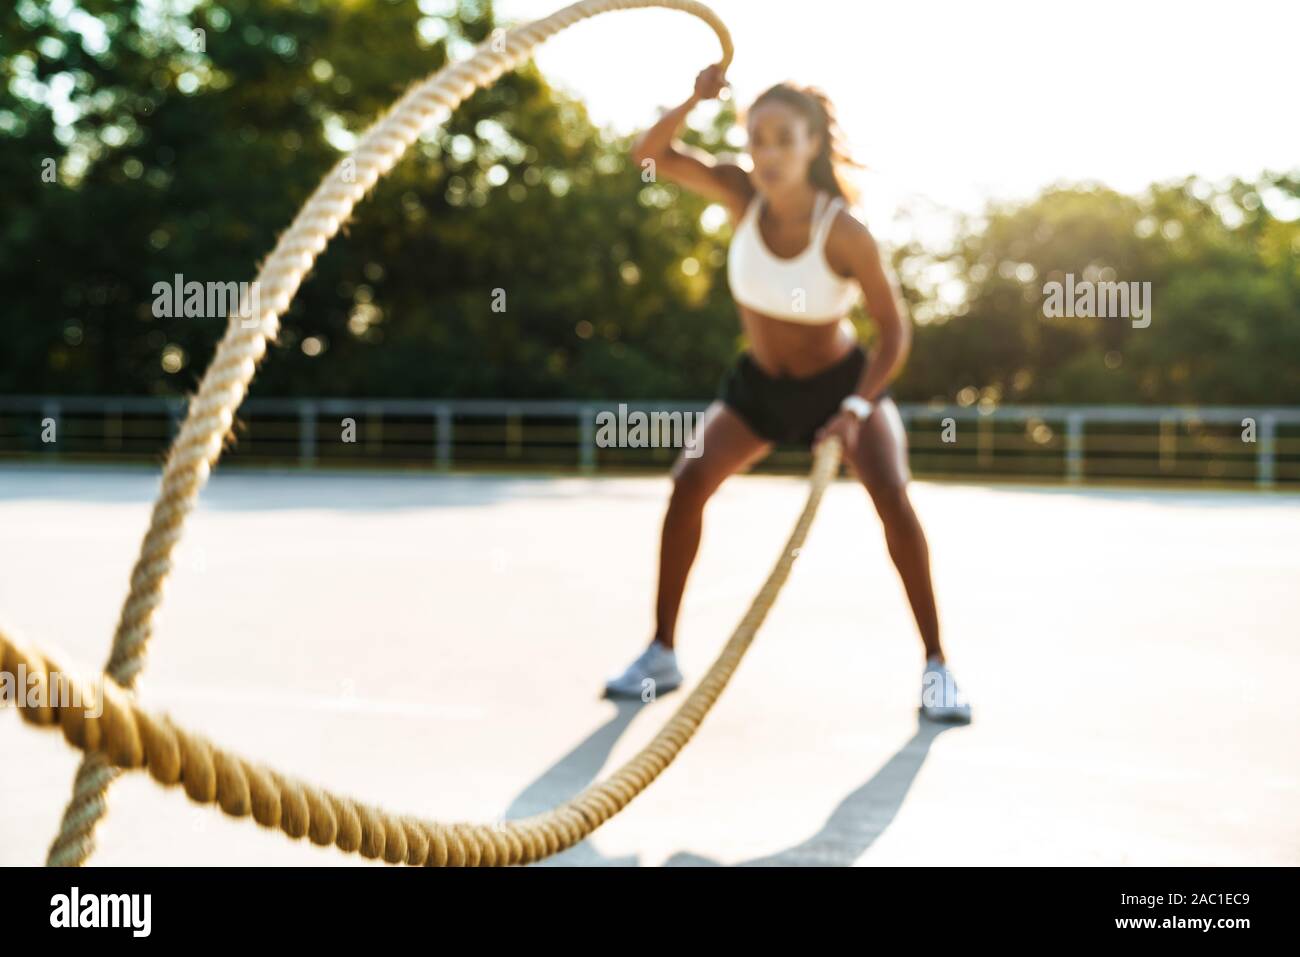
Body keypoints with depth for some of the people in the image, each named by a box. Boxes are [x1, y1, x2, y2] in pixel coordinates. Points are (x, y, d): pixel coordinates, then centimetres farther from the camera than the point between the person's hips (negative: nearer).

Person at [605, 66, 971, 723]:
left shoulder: (844, 234, -26)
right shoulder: (742, 195, -16)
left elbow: (895, 332, -20)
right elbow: (650, 153, -18)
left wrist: (857, 408, -32)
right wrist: (693, 101, -35)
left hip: (842, 380, -3)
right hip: (758, 384, 3)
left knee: (892, 496, -24)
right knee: (689, 481, -17)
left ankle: (937, 667, -10)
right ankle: (662, 653, -3)